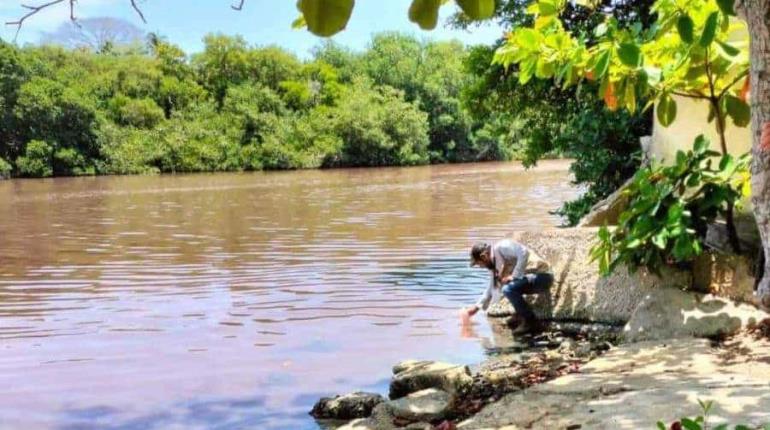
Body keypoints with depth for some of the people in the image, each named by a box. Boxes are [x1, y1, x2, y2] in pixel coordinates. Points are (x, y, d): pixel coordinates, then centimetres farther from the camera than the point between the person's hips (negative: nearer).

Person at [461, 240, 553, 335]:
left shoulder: (501, 247, -14)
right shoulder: (495, 263, 14)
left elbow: (524, 252, -28)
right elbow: (491, 288, 25)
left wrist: (515, 276, -22)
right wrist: (476, 307, 28)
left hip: (542, 275, -10)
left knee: (508, 289, -27)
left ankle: (532, 323, -11)